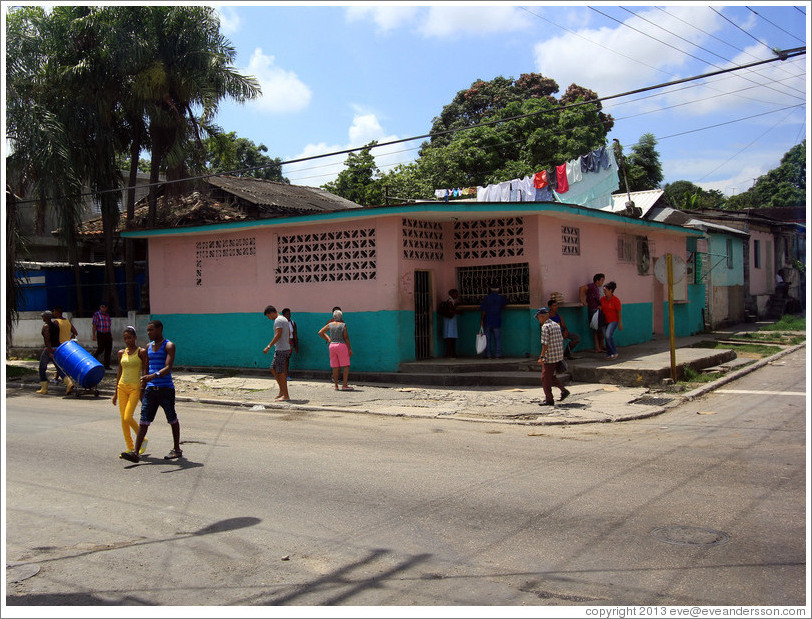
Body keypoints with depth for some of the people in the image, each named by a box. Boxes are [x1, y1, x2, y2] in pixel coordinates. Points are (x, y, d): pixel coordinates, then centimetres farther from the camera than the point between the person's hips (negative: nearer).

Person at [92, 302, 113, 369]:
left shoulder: (107, 315, 17)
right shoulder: (96, 314, -1)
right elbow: (94, 326, -5)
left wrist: (111, 335, 19)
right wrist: (94, 335, -11)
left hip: (108, 334, 6)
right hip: (100, 334, -6)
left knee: (108, 350, 2)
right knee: (100, 349, -10)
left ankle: (107, 365, 7)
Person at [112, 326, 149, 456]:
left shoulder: (141, 352, -5)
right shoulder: (121, 353, 10)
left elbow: (145, 372, -6)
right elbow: (120, 373, 16)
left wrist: (143, 391, -12)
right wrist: (116, 392, 16)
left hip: (135, 387, -5)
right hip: (122, 387, 5)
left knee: (128, 417, -13)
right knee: (123, 419, 4)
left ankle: (142, 439, 10)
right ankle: (130, 447, 13)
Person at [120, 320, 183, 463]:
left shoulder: (169, 346, -5)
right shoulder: (149, 347, 16)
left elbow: (168, 368, -18)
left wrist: (154, 376, -35)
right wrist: (142, 389, 19)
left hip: (166, 389, -5)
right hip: (151, 389, 6)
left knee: (172, 420, 6)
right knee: (144, 420, -4)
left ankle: (177, 450, 19)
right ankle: (135, 452, -8)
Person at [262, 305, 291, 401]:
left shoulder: (278, 320, -12)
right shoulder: (285, 319, 18)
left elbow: (278, 335, -22)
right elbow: (289, 335, 21)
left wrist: (268, 347, -21)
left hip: (281, 350, -10)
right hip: (286, 349, 10)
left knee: (281, 372, -5)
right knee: (273, 369, 17)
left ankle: (285, 395, -2)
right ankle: (282, 391, 18)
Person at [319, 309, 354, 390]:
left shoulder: (330, 324, 6)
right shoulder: (343, 325, -3)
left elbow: (320, 333, 9)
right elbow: (346, 337, -5)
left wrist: (327, 339, 15)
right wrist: (350, 348, -2)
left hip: (332, 345, 4)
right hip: (341, 345, -4)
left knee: (335, 367, 9)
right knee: (346, 366, 0)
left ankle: (336, 385, 10)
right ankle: (344, 385, -6)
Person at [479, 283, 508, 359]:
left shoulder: (486, 298, -6)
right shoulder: (501, 298, -2)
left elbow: (483, 311, -8)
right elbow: (505, 303, 20)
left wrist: (482, 320, 1)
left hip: (487, 322, -1)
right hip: (497, 322, 1)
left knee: (487, 338, 5)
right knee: (497, 339, 6)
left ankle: (488, 355, 4)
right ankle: (498, 355, 4)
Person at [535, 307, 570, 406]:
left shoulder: (545, 327, -14)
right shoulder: (556, 325, 12)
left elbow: (545, 344, -19)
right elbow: (561, 340, 14)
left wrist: (541, 357, -16)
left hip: (550, 357, -9)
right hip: (558, 356, 9)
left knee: (545, 379, 2)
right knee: (551, 376, 22)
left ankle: (549, 400, 6)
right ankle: (564, 390, 13)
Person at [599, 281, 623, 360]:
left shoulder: (616, 300, -13)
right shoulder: (602, 299, 2)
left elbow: (619, 312, -9)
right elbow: (600, 308, 16)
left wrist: (620, 323, -9)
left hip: (613, 321, -6)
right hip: (605, 320, 6)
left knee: (608, 335, -20)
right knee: (606, 337, 4)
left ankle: (614, 352, -6)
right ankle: (609, 354, 15)